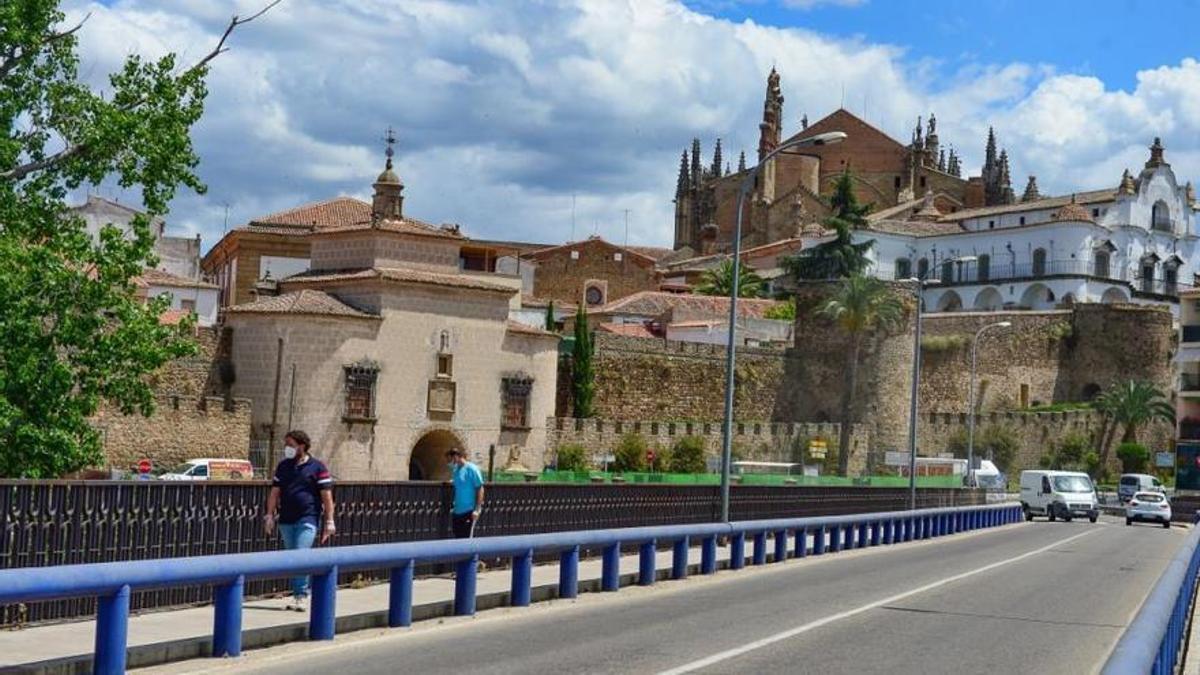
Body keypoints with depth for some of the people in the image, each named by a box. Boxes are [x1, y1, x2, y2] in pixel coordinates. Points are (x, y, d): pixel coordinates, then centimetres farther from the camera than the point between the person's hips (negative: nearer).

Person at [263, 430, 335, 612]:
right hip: (286, 520, 5)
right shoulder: (283, 466, 13)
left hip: (307, 520, -5)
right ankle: (297, 595, 16)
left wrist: (329, 522, -7)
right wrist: (269, 515, 7)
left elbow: (327, 496, -3)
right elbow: (275, 492, 15)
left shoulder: (317, 467, -2)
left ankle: (302, 595, -9)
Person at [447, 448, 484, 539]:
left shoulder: (471, 469, -10)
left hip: (469, 512, -8)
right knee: (458, 539, 11)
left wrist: (477, 510, -16)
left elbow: (480, 489, -11)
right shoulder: (455, 470, 12)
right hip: (457, 512, 8)